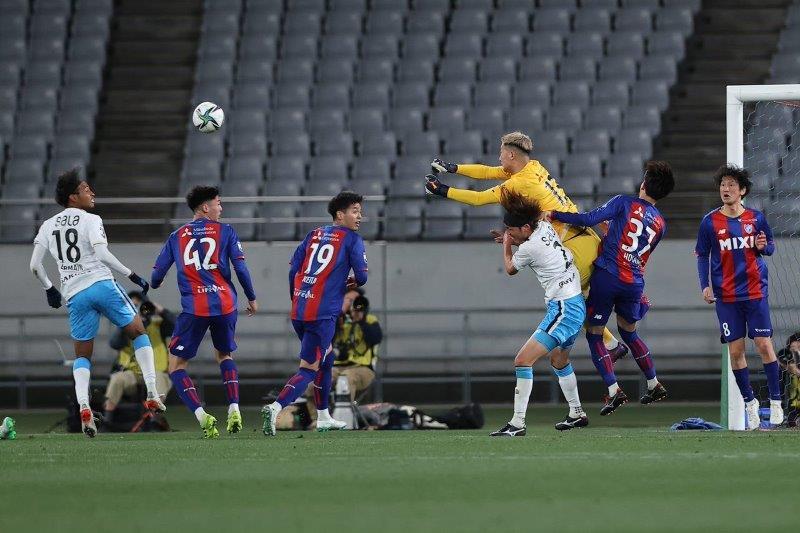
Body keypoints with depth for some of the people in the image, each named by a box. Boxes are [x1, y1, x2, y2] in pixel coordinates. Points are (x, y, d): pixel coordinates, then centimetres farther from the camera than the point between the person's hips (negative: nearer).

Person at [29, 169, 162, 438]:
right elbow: (102, 254, -15)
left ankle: (83, 406, -12)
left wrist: (49, 289, 25)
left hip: (75, 295, 4)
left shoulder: (48, 226, 12)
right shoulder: (91, 221, -2)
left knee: (82, 356, 12)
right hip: (101, 284, -4)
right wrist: (131, 275, -8)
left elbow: (35, 265, 9)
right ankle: (152, 393, 4)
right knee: (139, 333, 14)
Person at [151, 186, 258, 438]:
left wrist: (154, 285, 36)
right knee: (225, 355, 27)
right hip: (225, 305, 2)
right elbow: (241, 268, 1)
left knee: (176, 365, 7)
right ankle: (234, 410, 9)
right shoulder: (225, 232, 7)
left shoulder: (177, 236, 10)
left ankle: (202, 417, -12)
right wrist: (252, 298, 15)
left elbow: (157, 274, 11)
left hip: (194, 308, -2)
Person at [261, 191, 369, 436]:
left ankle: (323, 417, 31)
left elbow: (293, 270, 14)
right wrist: (351, 283, 18)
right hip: (323, 313, -7)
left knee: (326, 359, 25)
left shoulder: (314, 235, 16)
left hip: (299, 310, 7)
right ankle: (275, 408, -26)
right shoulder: (352, 239, 0)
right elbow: (361, 276, -6)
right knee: (309, 369, -7)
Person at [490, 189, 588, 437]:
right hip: (576, 304, 10)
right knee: (559, 360, 31)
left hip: (563, 309, -10)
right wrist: (514, 242, 21)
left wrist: (506, 245, 18)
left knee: (523, 360, -14)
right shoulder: (545, 227, 3)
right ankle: (577, 414, 45)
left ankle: (517, 423, -16)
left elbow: (510, 269, 2)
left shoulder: (529, 248, -20)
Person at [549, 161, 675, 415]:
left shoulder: (624, 203, -4)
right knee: (628, 331, 27)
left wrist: (553, 215, -4)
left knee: (594, 334, 5)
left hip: (606, 276, -5)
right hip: (635, 283, 5)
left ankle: (614, 391, -7)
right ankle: (654, 386, 31)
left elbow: (589, 219, -14)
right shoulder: (660, 224, 12)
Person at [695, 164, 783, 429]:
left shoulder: (756, 218, 2)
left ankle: (775, 401, 4)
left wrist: (763, 246, -11)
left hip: (755, 292, 0)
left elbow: (770, 247, 13)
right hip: (726, 296, 0)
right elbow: (702, 256, 7)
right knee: (736, 351, 0)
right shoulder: (710, 222, 1)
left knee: (764, 345, -5)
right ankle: (749, 402, 13)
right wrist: (705, 286, -4)